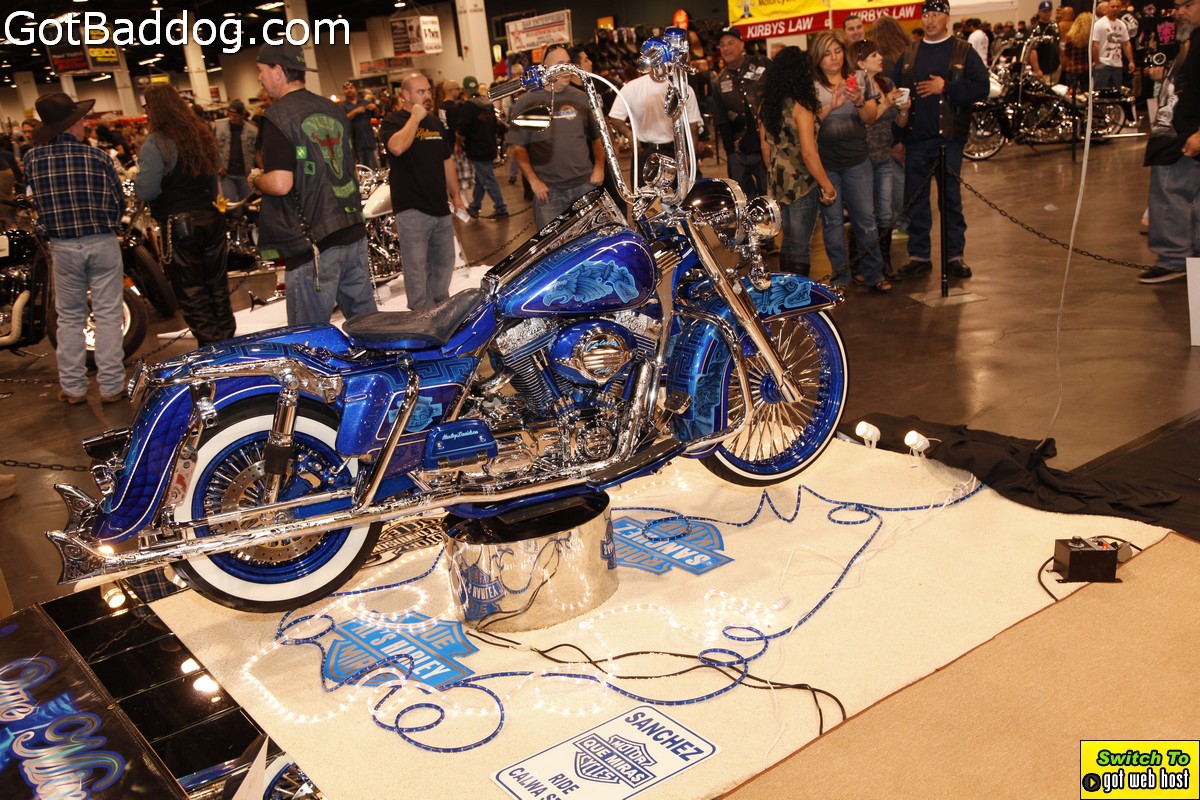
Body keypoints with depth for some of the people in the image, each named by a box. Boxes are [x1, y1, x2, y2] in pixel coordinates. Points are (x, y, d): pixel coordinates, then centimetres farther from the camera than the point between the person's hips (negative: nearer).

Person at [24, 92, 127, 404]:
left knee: (70, 318, 13)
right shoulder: (97, 156, -9)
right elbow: (118, 202, 0)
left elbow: (38, 202, 7)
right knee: (107, 316, 5)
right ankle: (111, 386, 7)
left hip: (62, 247, 2)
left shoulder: (32, 158, -3)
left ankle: (73, 387, 17)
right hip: (102, 243, -2)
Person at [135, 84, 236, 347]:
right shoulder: (203, 134, 7)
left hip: (179, 224, -6)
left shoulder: (156, 143, -15)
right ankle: (228, 343, 25)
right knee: (217, 286, 16)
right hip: (212, 217, 7)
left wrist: (136, 178, 1)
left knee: (192, 295, 1)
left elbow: (145, 190, -19)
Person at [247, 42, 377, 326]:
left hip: (312, 246, -7)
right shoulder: (333, 109, 13)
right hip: (354, 235, 7)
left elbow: (280, 184, -18)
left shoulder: (278, 116, -10)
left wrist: (255, 180, 1)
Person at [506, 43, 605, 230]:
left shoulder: (580, 98, 11)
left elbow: (596, 136, 17)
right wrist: (533, 180, -9)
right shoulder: (527, 102, -1)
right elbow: (516, 146, -2)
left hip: (586, 185, 3)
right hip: (548, 190, -3)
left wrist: (599, 167, 3)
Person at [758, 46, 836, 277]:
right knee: (801, 245, 0)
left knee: (788, 241, 19)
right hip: (802, 183, -7)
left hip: (778, 182, 8)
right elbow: (808, 153, -20)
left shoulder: (768, 105, 4)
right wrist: (827, 185, -12)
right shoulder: (800, 106, -17)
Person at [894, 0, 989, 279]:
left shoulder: (963, 52, 2)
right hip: (915, 138, 3)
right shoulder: (908, 55, 12)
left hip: (949, 138, -3)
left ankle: (955, 255, 12)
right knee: (915, 199, 6)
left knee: (951, 197, 3)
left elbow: (981, 88, -7)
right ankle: (919, 255, 15)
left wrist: (945, 87, -16)